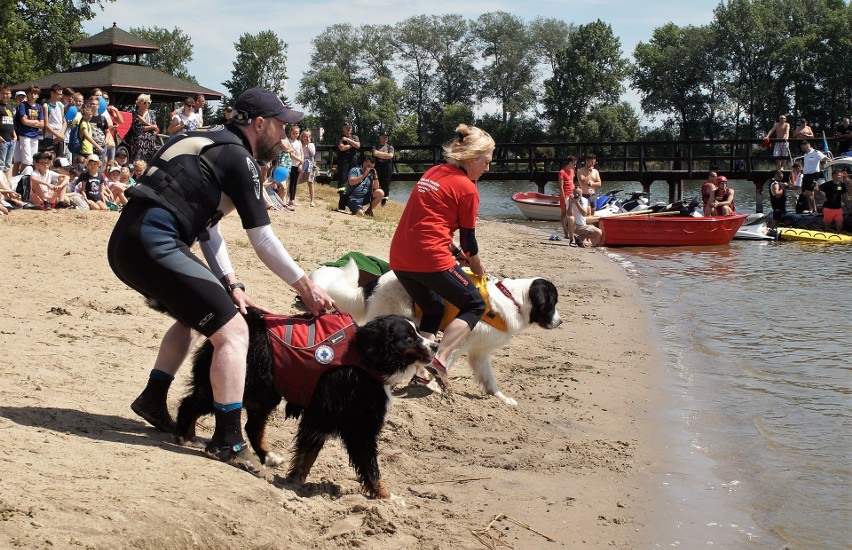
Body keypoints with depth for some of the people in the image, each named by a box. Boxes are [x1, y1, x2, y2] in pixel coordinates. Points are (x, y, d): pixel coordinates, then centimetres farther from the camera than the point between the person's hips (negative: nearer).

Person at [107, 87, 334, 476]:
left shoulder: (209, 143, 23)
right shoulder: (239, 159, -4)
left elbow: (206, 226, 23)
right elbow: (263, 241, -3)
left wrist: (230, 284, 15)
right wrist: (306, 287, 7)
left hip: (126, 243, 10)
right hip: (153, 243, -10)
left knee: (194, 313, 31)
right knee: (232, 330, -9)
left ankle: (153, 400, 34)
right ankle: (227, 442, -9)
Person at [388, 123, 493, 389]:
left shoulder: (433, 173, 17)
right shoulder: (467, 188, -5)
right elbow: (469, 238, 1)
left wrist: (456, 254, 20)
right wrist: (478, 268, 18)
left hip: (399, 257, 8)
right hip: (430, 259, -8)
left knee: (433, 310, 25)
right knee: (475, 305, 8)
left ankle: (420, 370, 11)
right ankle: (440, 360, -9)